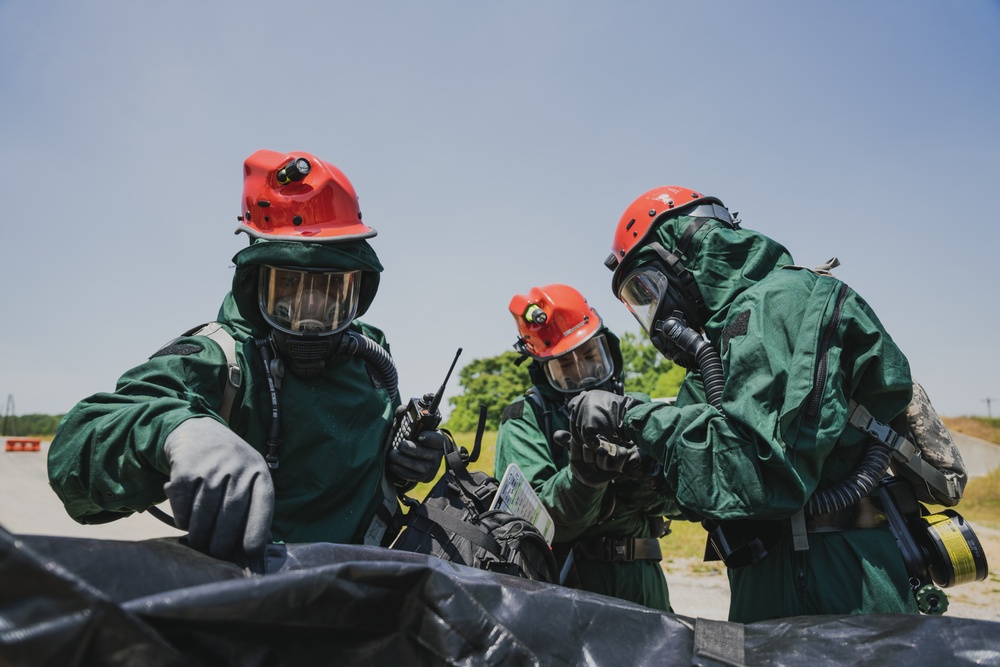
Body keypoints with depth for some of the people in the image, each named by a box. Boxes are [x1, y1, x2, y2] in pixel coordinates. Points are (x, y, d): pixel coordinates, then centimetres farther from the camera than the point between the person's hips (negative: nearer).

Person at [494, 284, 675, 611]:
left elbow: (667, 500, 4)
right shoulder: (525, 420, -2)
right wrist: (583, 474, -28)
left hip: (641, 573, 4)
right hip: (568, 575, -3)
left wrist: (645, 477, -17)